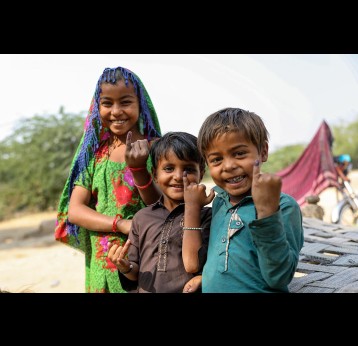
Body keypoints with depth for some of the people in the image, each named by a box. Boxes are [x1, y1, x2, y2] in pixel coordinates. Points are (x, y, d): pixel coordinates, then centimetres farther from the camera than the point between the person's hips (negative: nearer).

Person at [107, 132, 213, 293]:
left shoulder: (205, 215, -9)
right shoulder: (142, 217, -2)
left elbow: (193, 265, -22)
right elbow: (136, 273, 4)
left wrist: (192, 207, -22)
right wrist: (126, 268, -18)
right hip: (146, 289, 3)